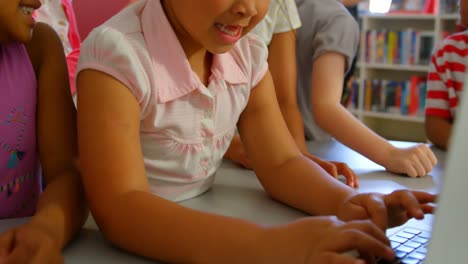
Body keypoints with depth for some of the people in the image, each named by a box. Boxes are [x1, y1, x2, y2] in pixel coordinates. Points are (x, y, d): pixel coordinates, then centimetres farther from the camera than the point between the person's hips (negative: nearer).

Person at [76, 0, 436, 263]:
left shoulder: (249, 55, -2)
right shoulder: (116, 54, -20)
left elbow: (280, 163, -1)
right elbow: (119, 208, -29)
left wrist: (345, 201, -22)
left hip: (201, 231, 4)